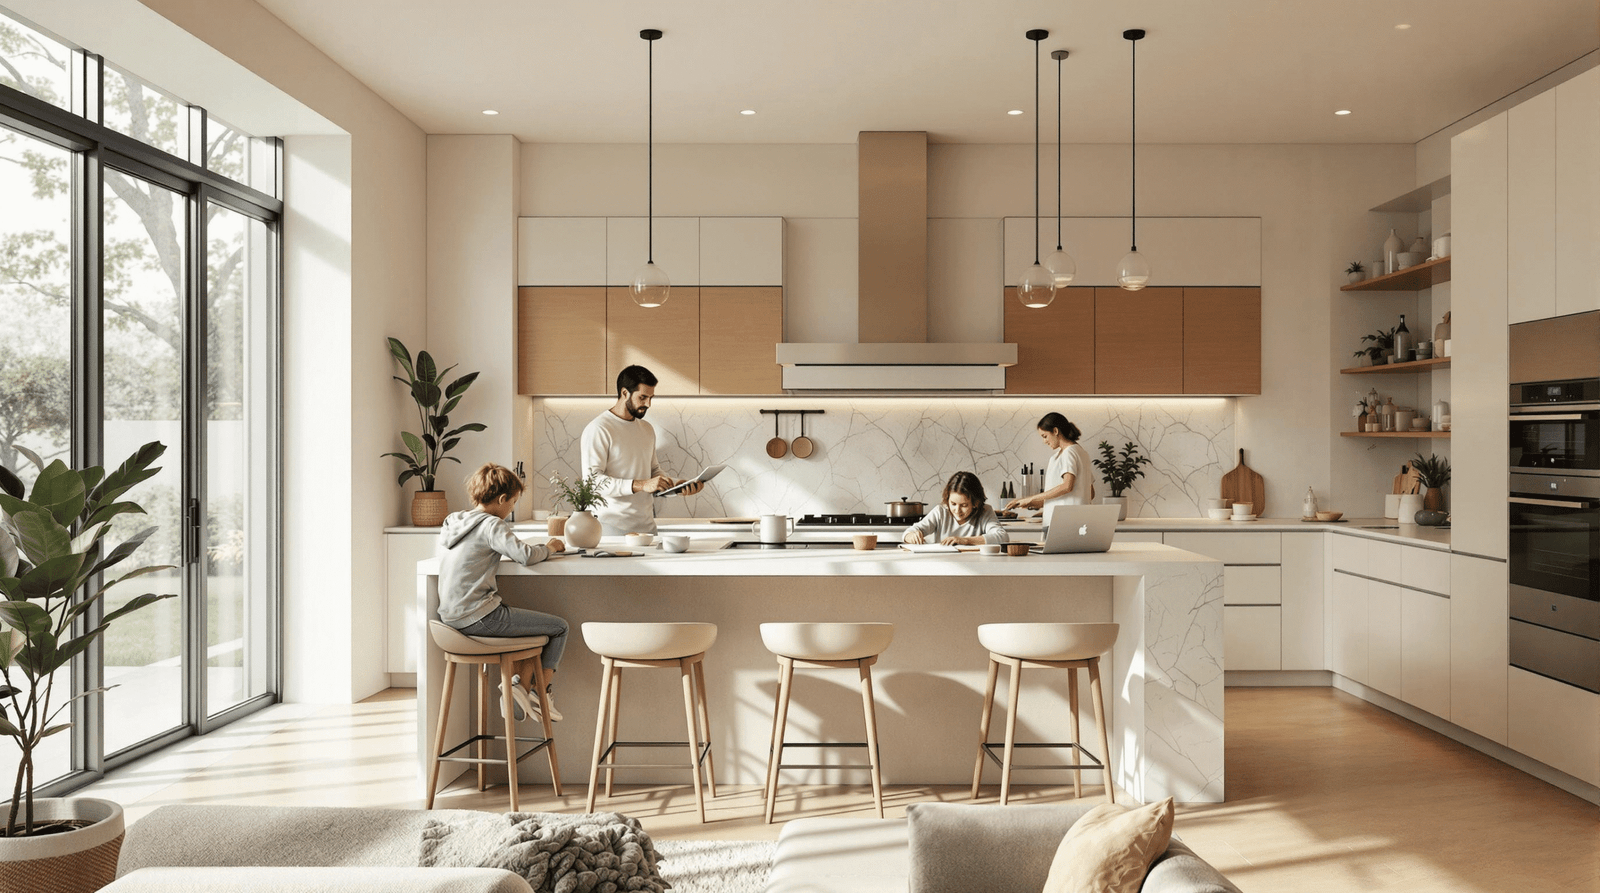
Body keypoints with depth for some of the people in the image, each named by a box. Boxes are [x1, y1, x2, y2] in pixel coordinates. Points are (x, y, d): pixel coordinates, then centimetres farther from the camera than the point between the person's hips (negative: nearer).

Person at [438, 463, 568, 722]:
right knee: (560, 627, 4)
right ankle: (543, 692, 13)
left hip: (451, 618, 9)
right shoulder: (491, 525, -13)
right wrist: (549, 547, -3)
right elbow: (525, 555, -23)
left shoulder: (450, 522, 13)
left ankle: (522, 688, 17)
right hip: (481, 618, -9)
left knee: (532, 622, 26)